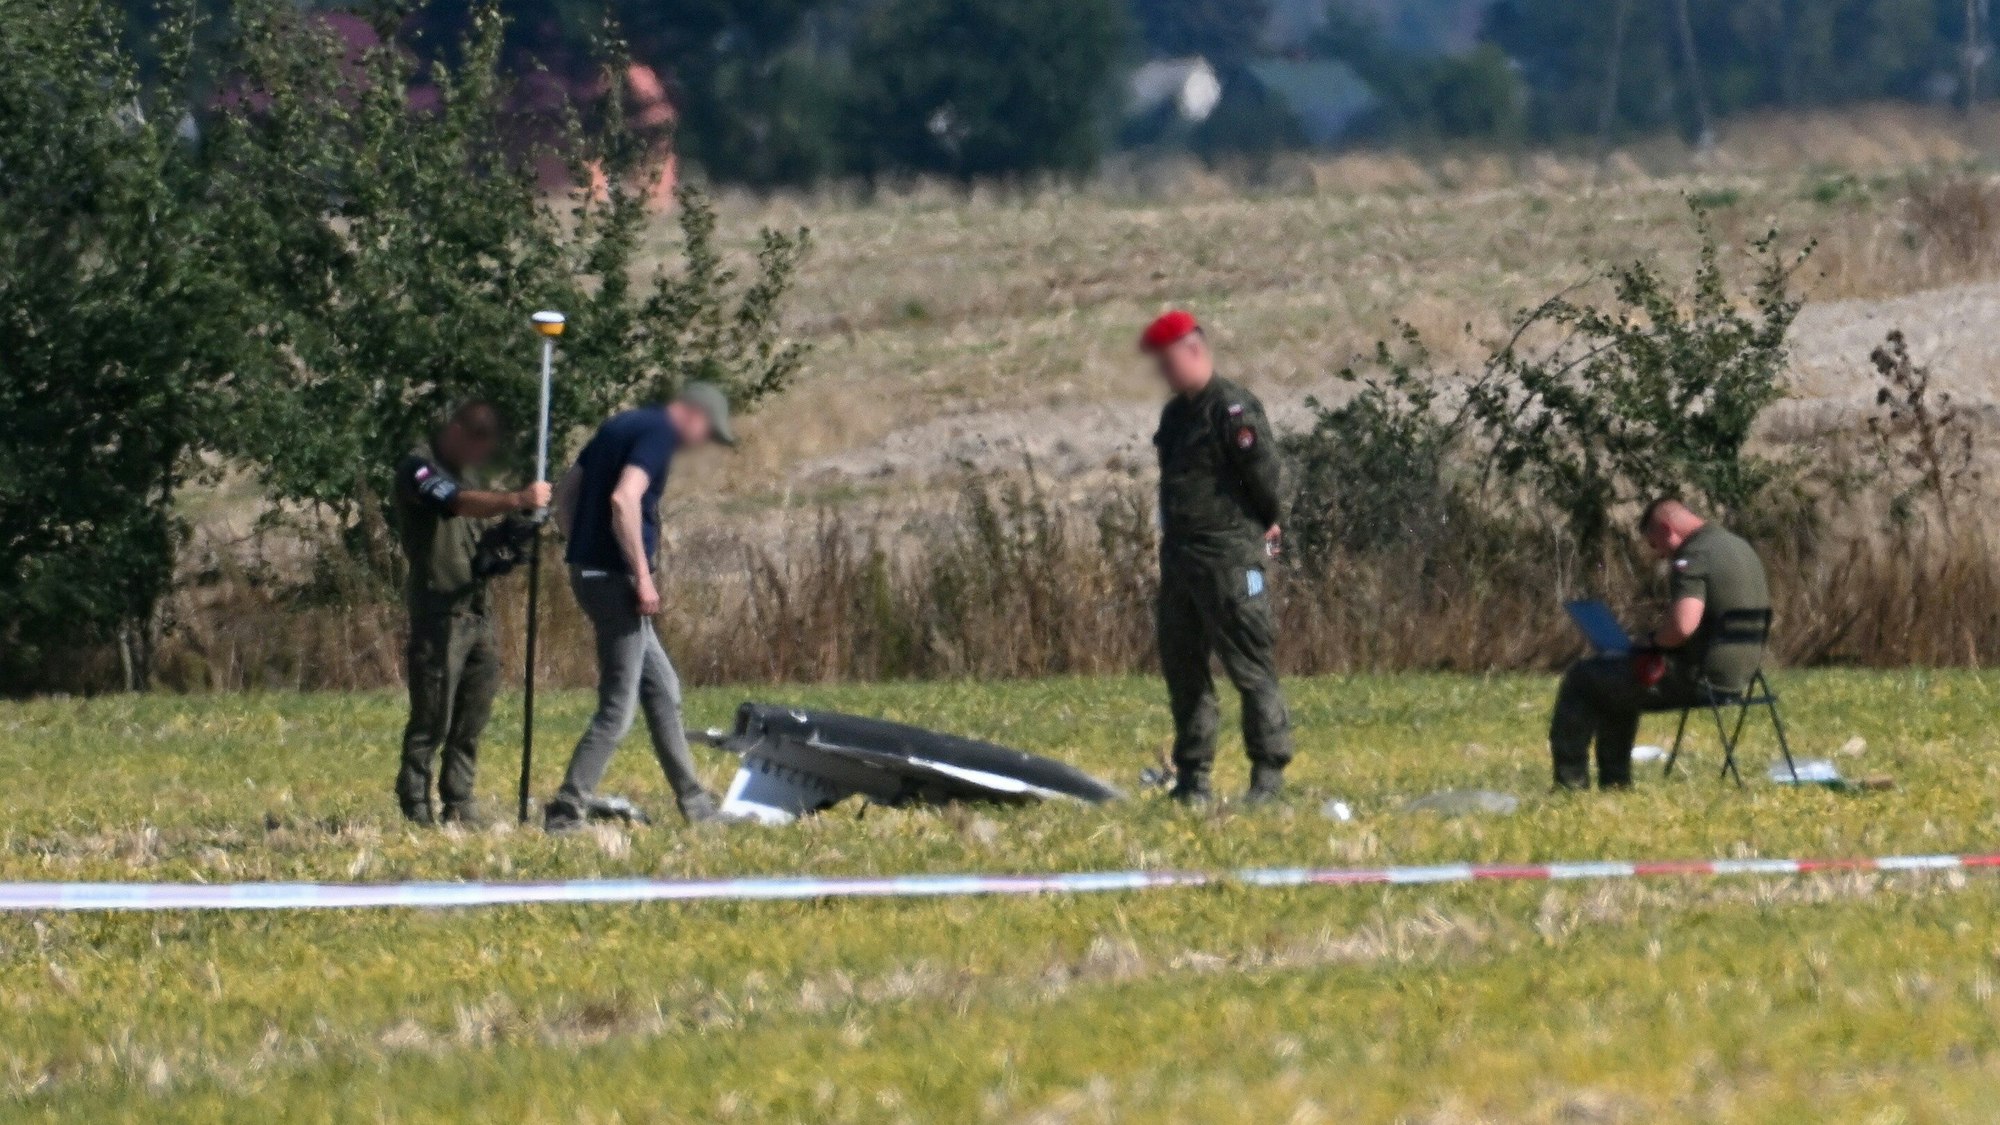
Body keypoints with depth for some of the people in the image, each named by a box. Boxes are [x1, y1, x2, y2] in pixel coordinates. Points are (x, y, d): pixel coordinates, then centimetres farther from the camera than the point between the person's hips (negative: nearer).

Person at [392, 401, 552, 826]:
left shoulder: (465, 472, 19)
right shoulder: (418, 468, -9)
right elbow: (458, 503, -28)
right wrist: (515, 500, -42)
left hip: (477, 611, 8)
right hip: (438, 612, -8)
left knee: (473, 714, 7)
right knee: (432, 719, -7)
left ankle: (459, 804, 14)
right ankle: (415, 805, 1)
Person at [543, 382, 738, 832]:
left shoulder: (621, 426, 17)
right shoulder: (659, 434, -11)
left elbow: (565, 495, 20)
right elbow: (623, 500, -25)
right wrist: (642, 575, -20)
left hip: (588, 571, 10)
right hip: (614, 577, -10)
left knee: (662, 690, 18)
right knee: (617, 708, -6)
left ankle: (693, 803, 24)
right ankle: (565, 813, -8)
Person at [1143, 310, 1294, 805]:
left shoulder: (1233, 410, -12)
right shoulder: (1175, 414, 16)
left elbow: (1267, 476, -14)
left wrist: (1264, 527, 2)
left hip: (1229, 559, -9)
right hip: (1179, 555, 9)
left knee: (1251, 668, -7)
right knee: (1182, 668, 11)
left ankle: (1269, 772, -4)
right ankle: (1193, 777, 17)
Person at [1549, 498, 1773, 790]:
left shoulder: (1693, 557, -19)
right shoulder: (1743, 549, 12)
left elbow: (1682, 626, -32)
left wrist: (1654, 642, -9)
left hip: (1699, 678, -10)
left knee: (1581, 679, 5)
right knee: (1615, 685, 31)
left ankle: (1570, 783, 7)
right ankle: (1614, 784, 32)